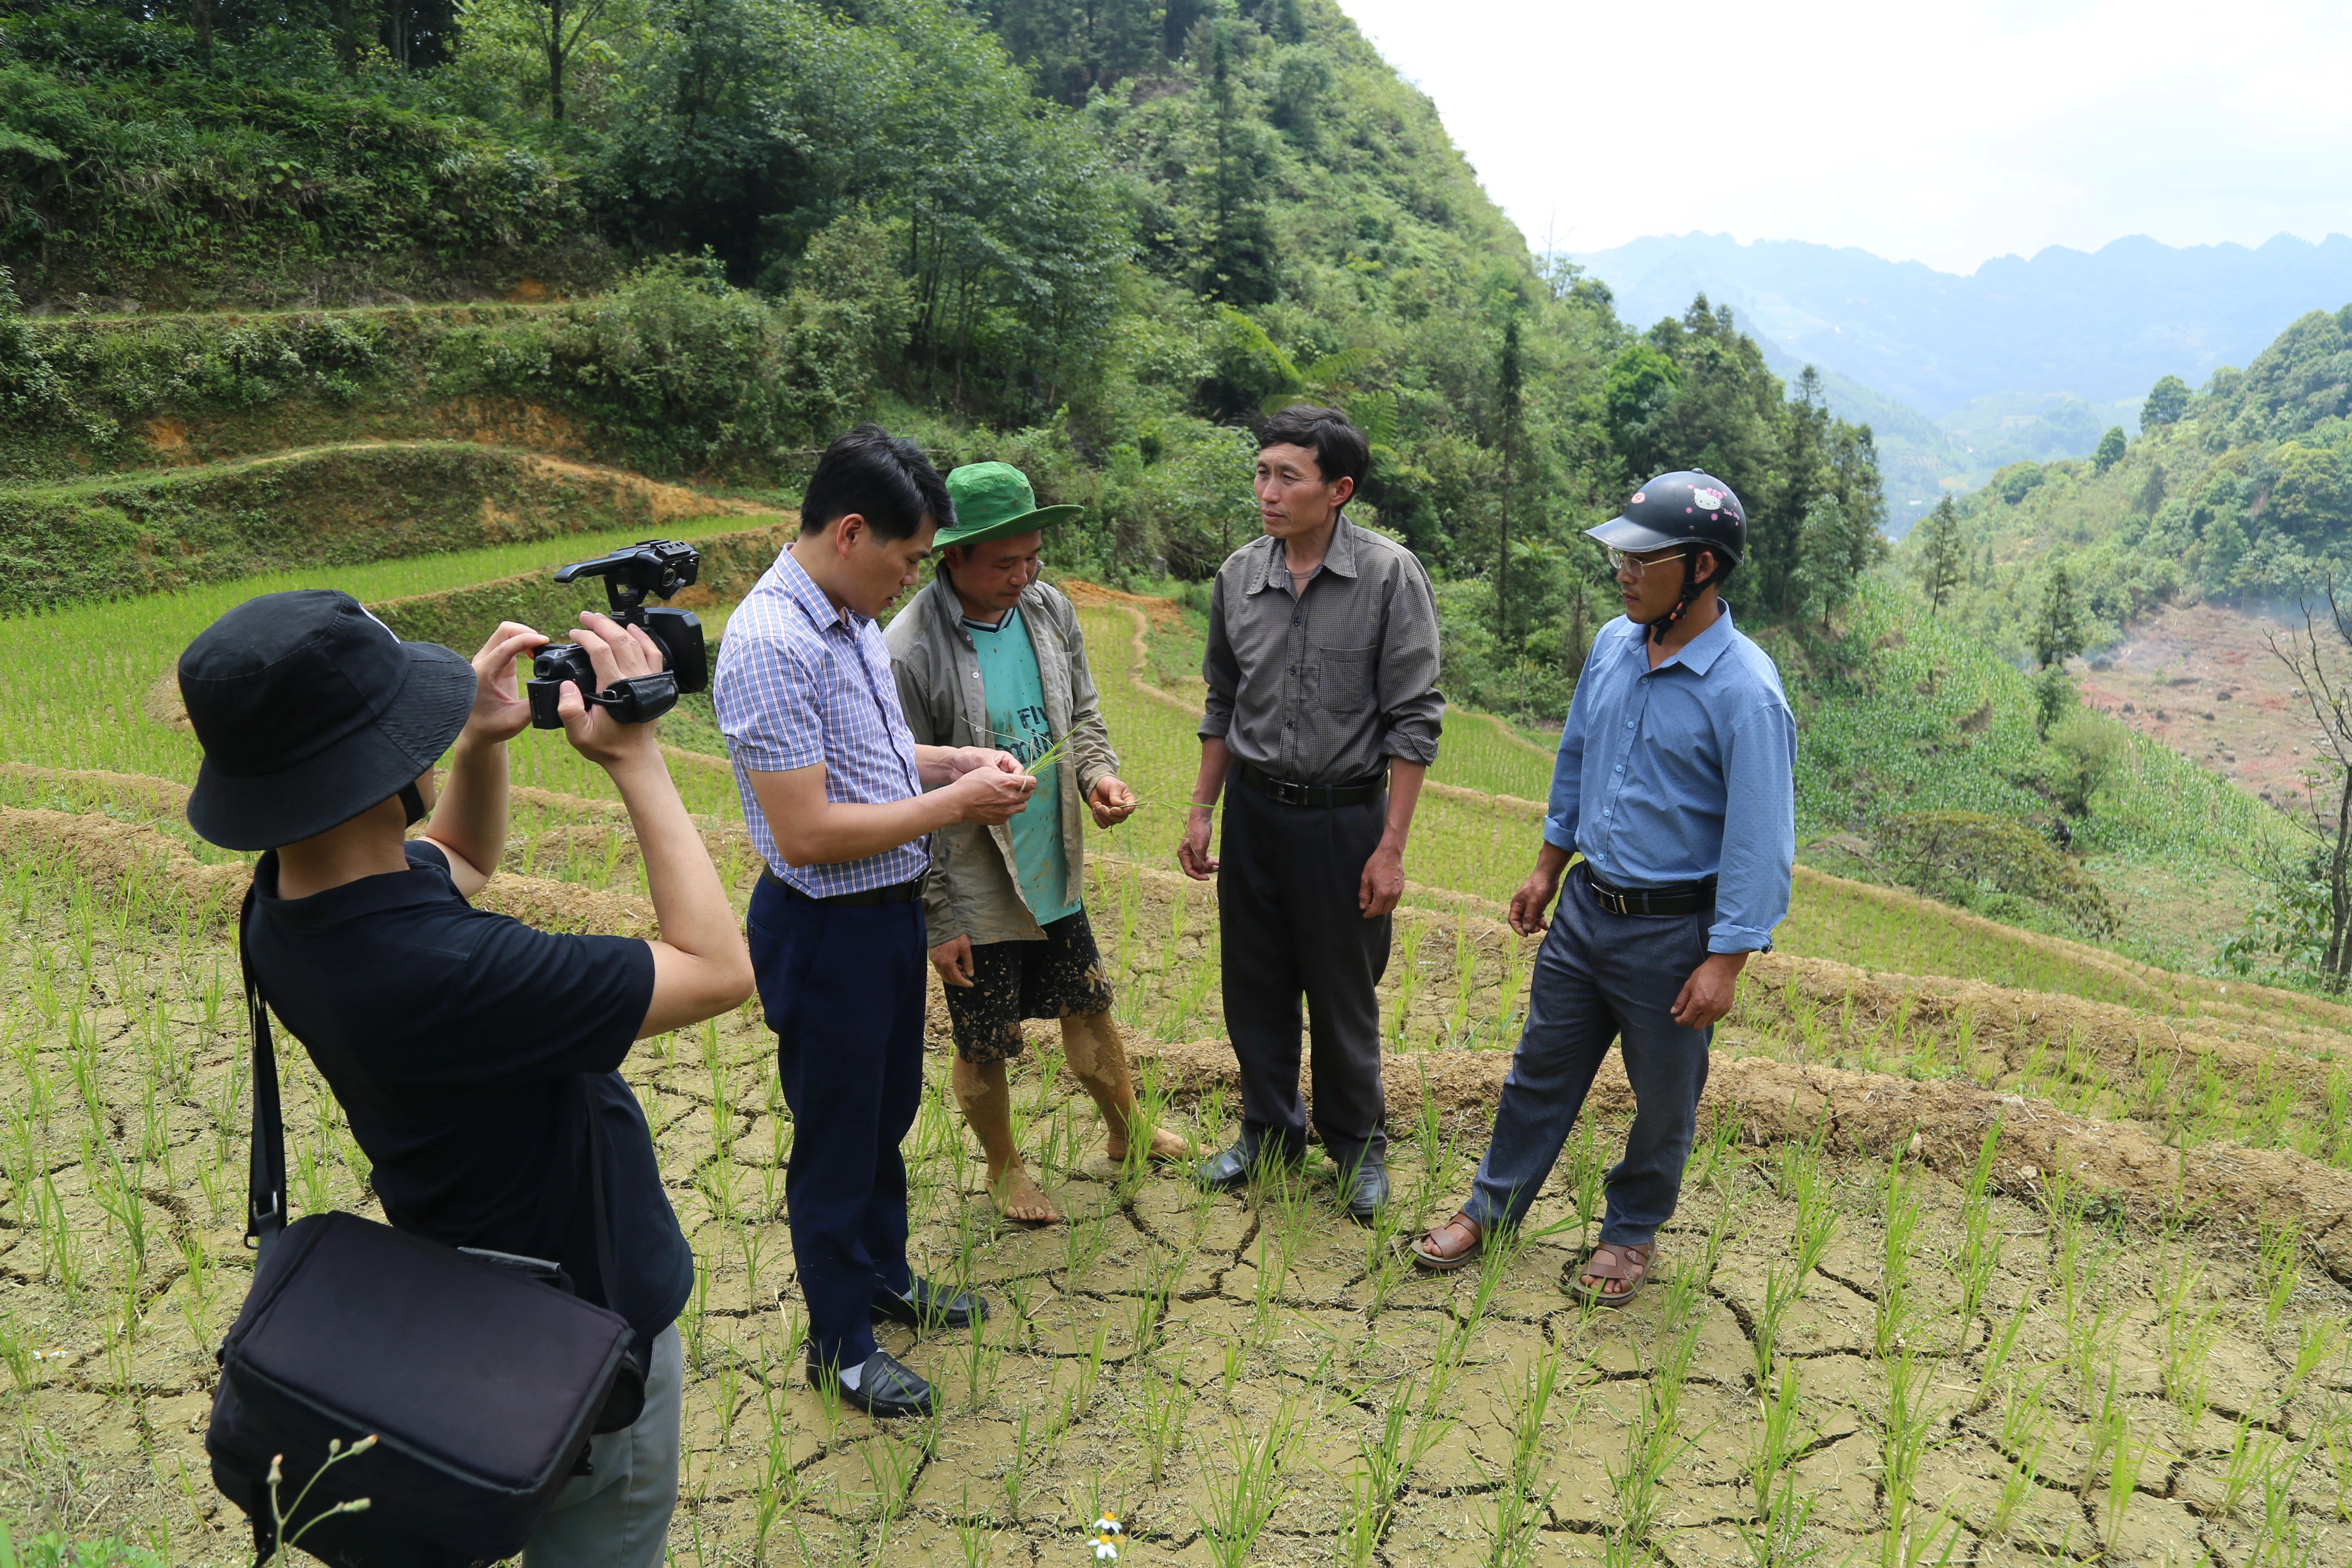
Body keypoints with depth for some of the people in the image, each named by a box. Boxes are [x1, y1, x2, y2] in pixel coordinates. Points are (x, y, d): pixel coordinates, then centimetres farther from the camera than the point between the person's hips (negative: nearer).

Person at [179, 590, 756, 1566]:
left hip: (470, 1277, 8)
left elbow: (460, 859, 10)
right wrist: (635, 758, -28)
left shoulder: (287, 901, -12)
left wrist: (481, 744, -10)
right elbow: (719, 970, -31)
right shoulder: (440, 969, -40)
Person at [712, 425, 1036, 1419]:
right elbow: (806, 832, -28)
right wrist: (953, 804, -21)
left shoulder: (853, 619, 4)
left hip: (891, 910, 9)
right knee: (837, 1142, 11)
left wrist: (962, 759, 2)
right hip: (828, 930, -9)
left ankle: (885, 1280, 48)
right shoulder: (772, 646, -26)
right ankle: (840, 1345, 32)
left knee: (887, 1119, 25)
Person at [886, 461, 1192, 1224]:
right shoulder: (909, 655, -23)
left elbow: (1081, 714, 11)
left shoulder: (1049, 610, -4)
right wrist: (935, 918, -13)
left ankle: (1128, 1131, 48)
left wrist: (1098, 774, -10)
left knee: (1088, 1009, 23)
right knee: (984, 1047, 13)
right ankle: (1004, 1168, 40)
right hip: (974, 894, -5)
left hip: (1053, 872, 6)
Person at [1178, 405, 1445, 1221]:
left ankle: (1358, 1146, 31)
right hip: (1254, 810, 4)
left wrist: (1391, 846, -14)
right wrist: (1201, 810, 11)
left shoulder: (1391, 576, -13)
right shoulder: (1238, 574, 0)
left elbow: (1413, 721, -11)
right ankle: (1270, 1131, 35)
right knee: (1255, 986, 14)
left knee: (1344, 998, 9)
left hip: (1345, 816, -4)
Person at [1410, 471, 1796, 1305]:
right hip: (1586, 908, 6)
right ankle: (1492, 1210, 33)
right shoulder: (1613, 646, 0)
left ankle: (1631, 1233, 36)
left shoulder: (1745, 691, -21)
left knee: (1664, 1101, 14)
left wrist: (1725, 962, -19)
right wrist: (1548, 867, 18)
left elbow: (1759, 839, -19)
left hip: (1674, 930, -6)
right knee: (1542, 1068, 17)